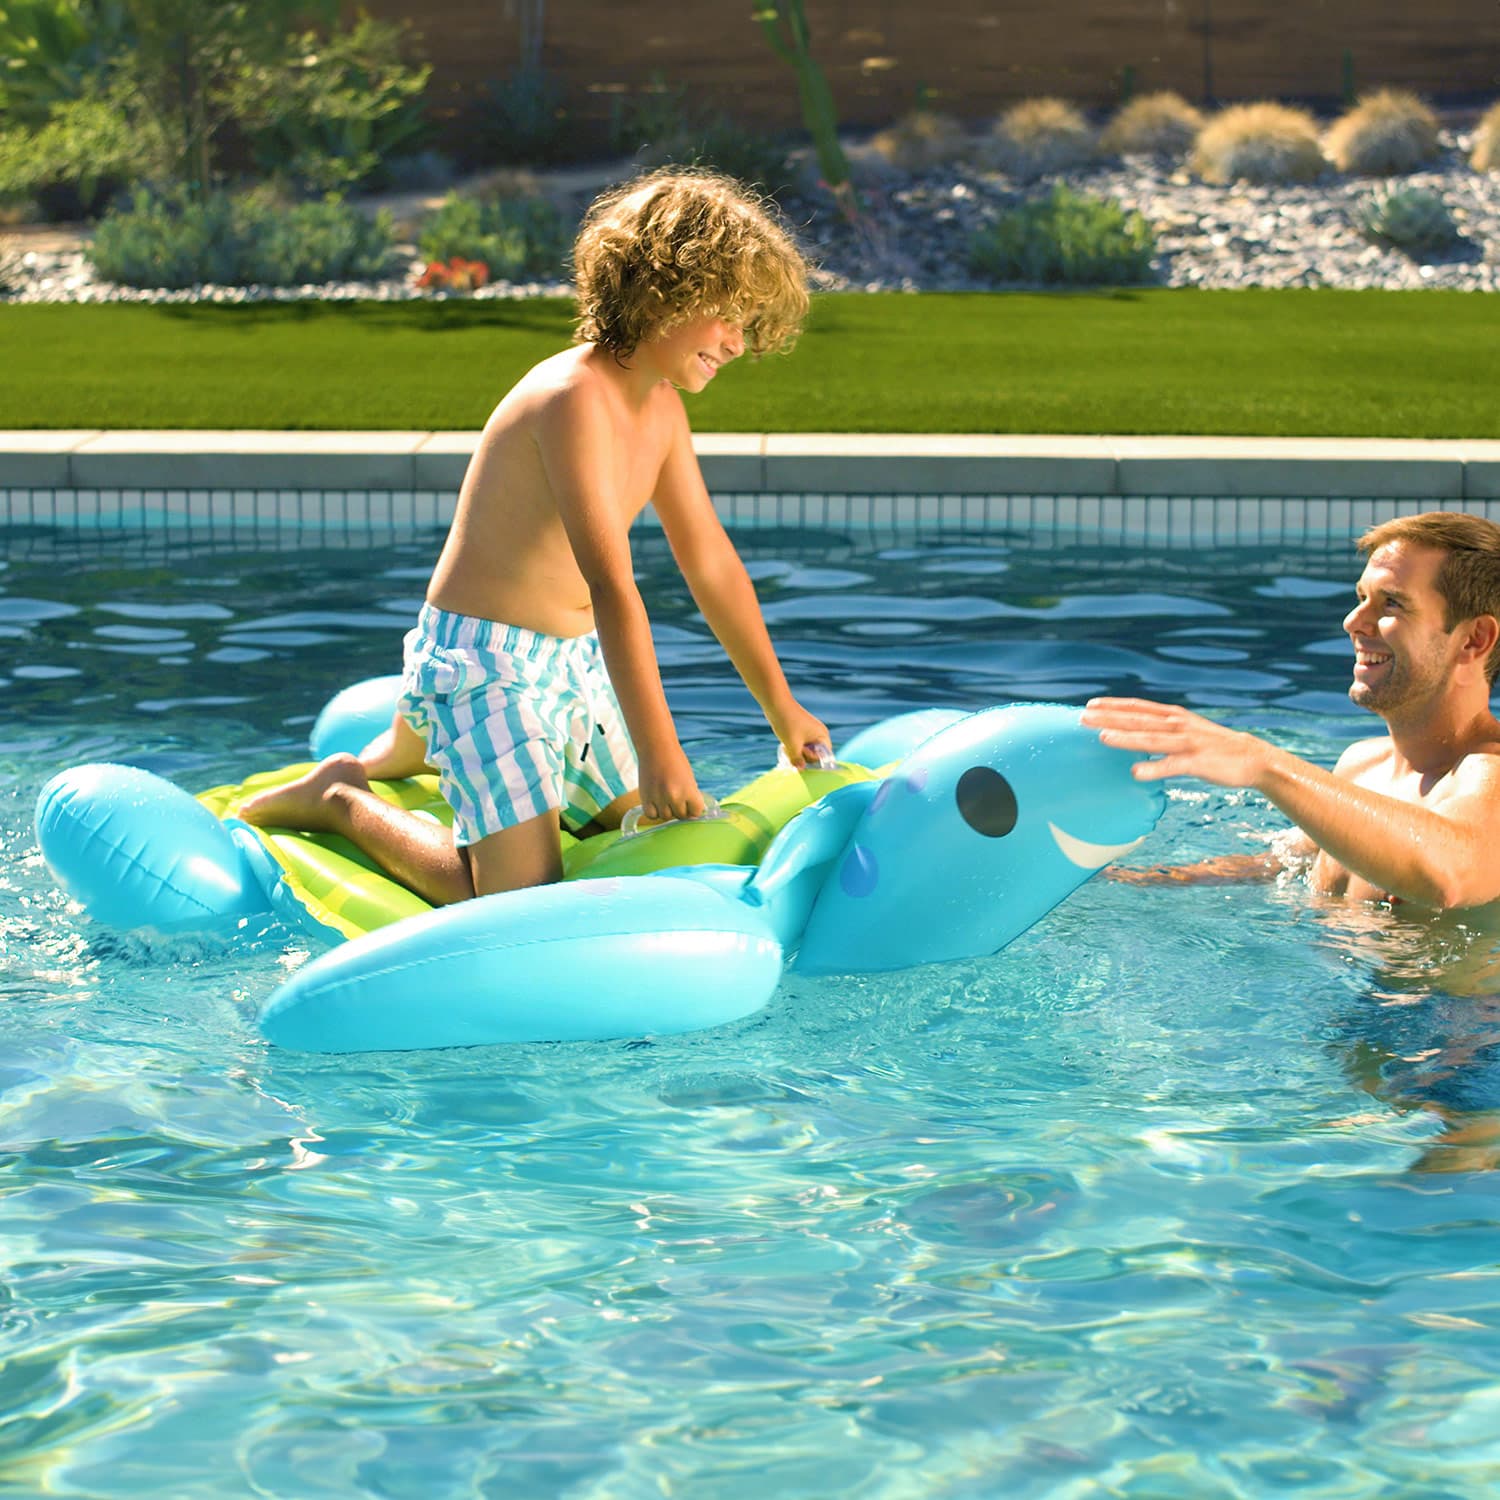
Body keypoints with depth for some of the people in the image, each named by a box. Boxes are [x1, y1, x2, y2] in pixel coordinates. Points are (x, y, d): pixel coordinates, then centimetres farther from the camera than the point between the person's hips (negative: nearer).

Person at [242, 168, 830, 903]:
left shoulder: (662, 407, 5)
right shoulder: (574, 397, -24)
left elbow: (710, 562, 15)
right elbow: (611, 585, -29)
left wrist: (782, 708, 18)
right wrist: (657, 751, -32)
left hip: (574, 662, 9)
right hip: (483, 663, -9)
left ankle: (420, 749, 33)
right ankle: (342, 800, 4)